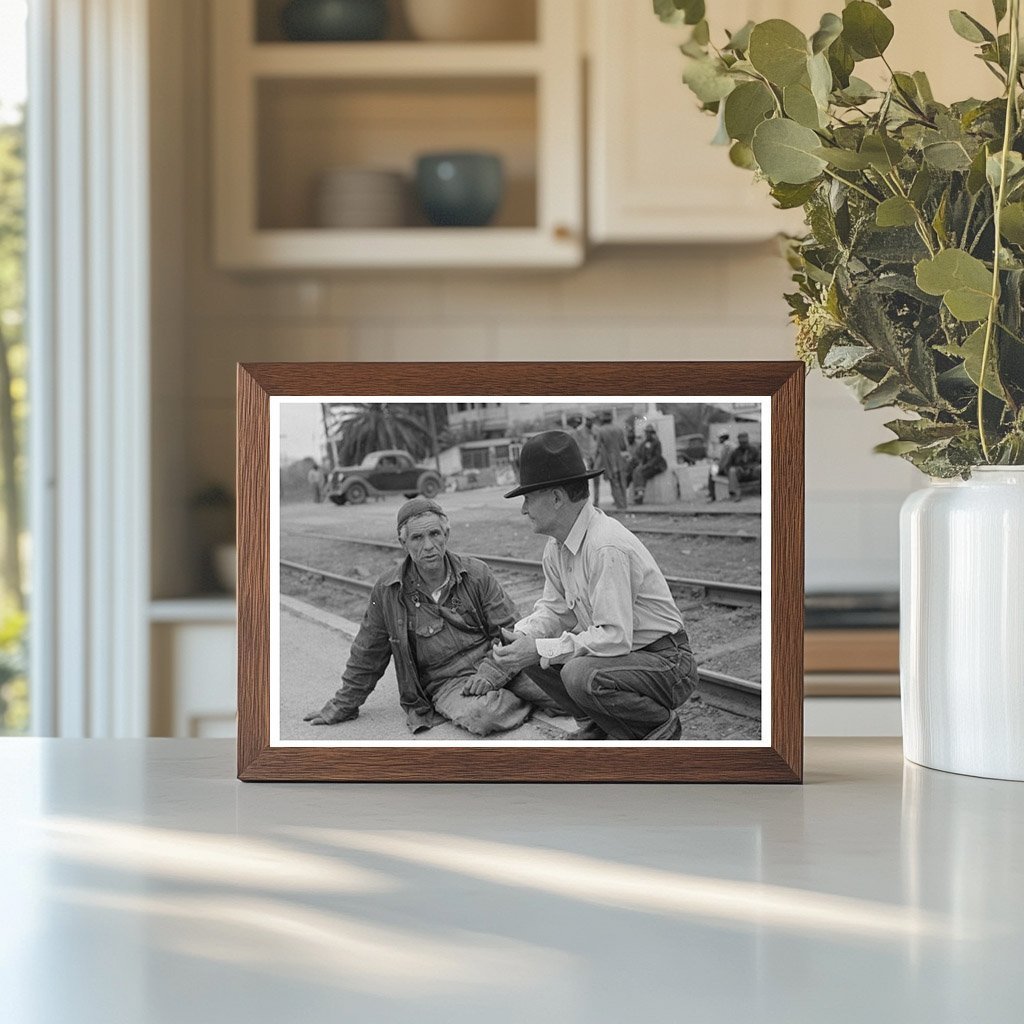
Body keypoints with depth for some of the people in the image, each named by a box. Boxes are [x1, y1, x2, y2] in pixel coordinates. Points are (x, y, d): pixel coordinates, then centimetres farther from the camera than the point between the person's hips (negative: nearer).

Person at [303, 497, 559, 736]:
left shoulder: (476, 574, 1)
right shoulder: (387, 591, -1)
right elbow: (367, 658, 12)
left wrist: (490, 673, -16)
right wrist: (342, 707, 19)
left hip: (495, 667, 1)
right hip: (446, 682, -1)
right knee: (480, 715, -36)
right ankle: (526, 703, -5)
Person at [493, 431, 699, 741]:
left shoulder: (607, 548, -27)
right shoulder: (557, 547, 3)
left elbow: (615, 637, -31)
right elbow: (554, 609, 11)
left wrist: (540, 650, -27)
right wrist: (519, 636, -11)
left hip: (667, 665, -9)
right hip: (623, 656, 9)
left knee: (580, 674, -33)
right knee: (526, 652, -3)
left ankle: (661, 723, -6)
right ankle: (598, 726, 10)